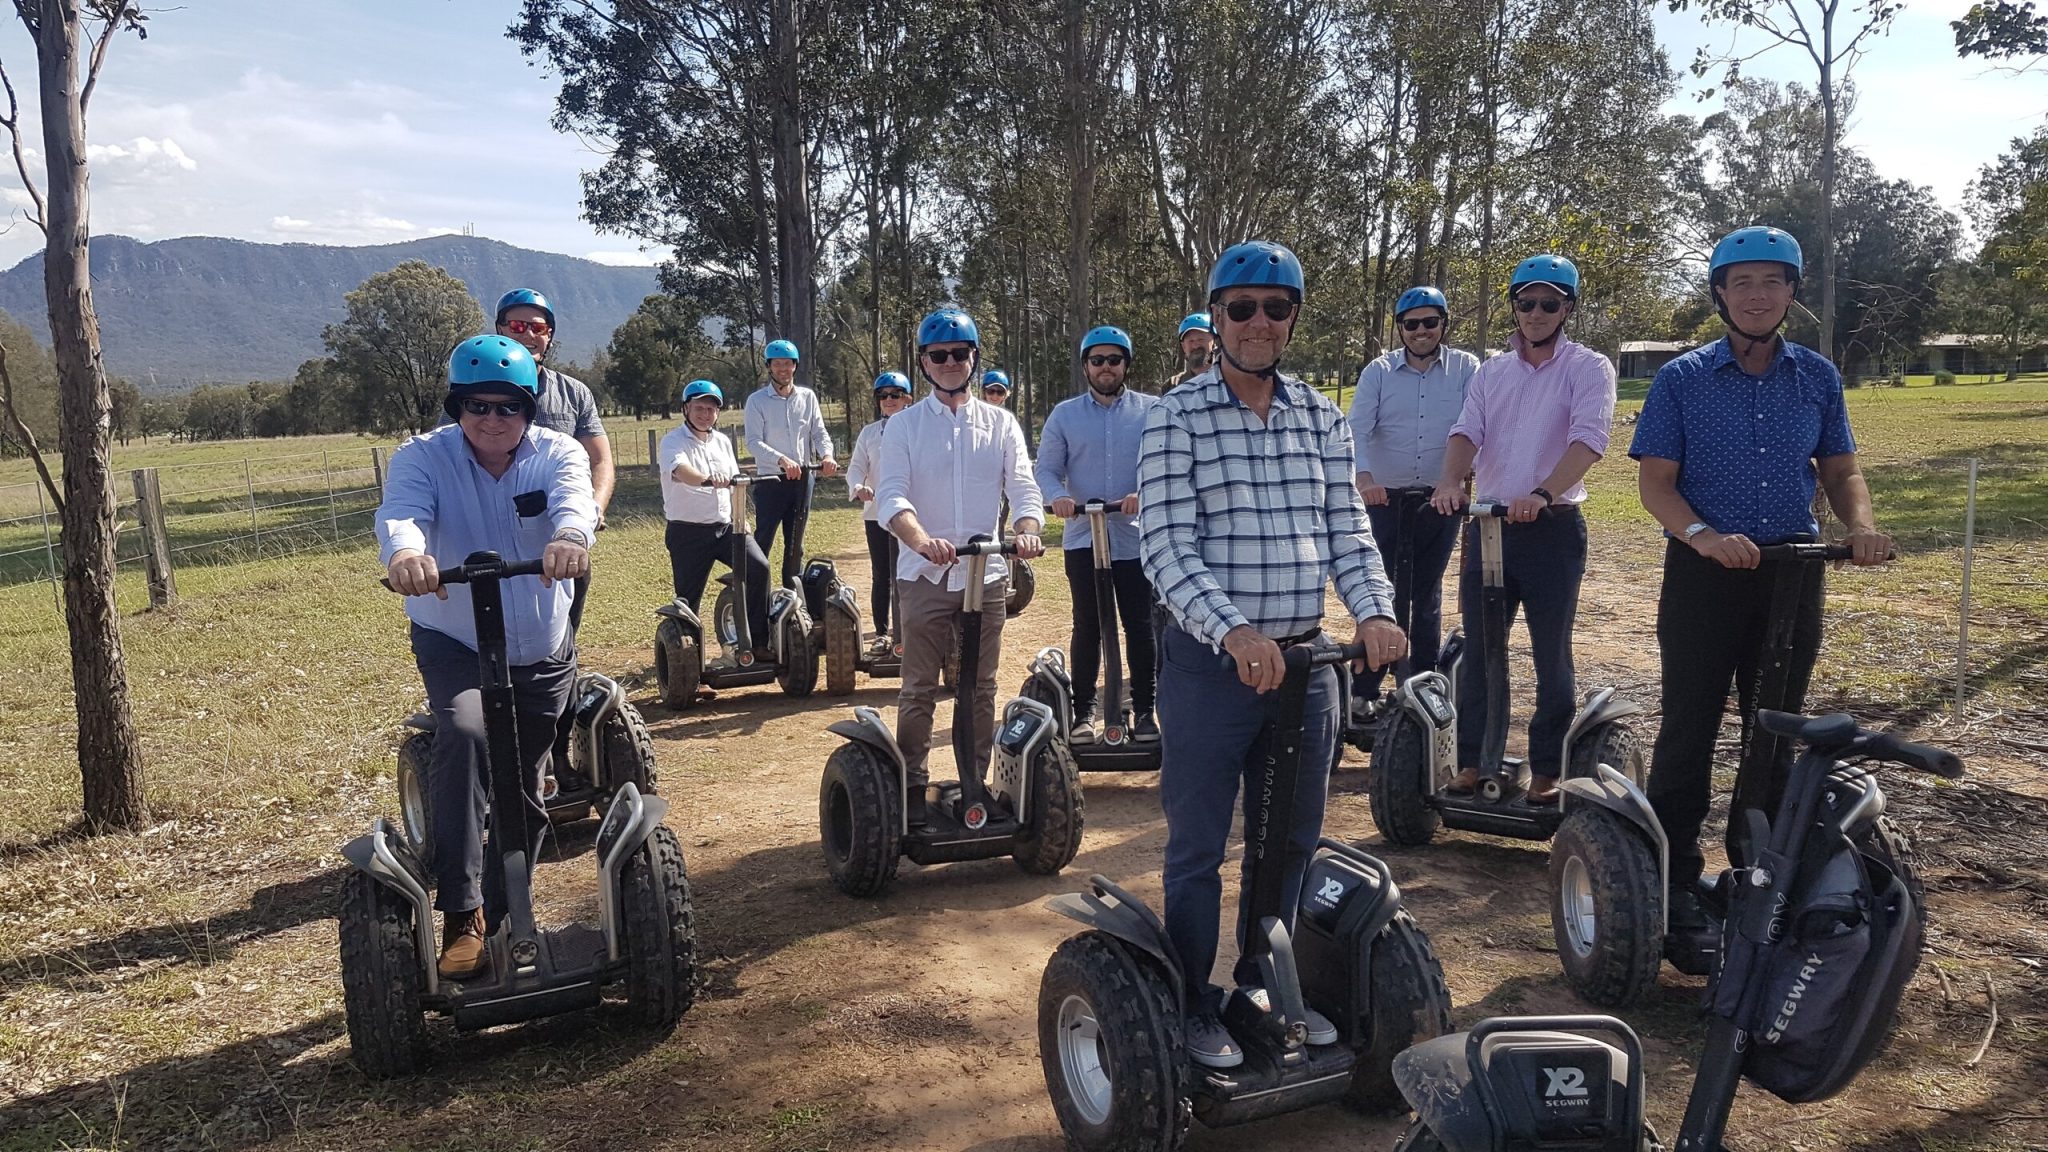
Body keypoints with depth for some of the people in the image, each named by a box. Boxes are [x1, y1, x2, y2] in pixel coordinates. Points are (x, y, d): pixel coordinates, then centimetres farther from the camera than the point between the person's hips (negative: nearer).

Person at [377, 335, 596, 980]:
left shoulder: (557, 454, -9)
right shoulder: (422, 457, -11)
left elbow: (574, 496, -32)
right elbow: (401, 511, -32)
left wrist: (570, 535, -56)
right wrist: (403, 552, -57)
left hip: (543, 652, 2)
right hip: (452, 644, -2)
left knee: (524, 792, 12)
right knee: (463, 733, -32)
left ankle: (502, 920, 34)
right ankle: (460, 914, -26)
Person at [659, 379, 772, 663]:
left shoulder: (722, 441, 13)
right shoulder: (672, 442, -7)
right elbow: (680, 469, -31)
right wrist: (707, 480, -50)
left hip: (725, 525, 4)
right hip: (688, 532, -4)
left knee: (758, 566, -17)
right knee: (688, 597, -1)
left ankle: (757, 643, -11)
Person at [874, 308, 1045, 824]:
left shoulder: (1000, 423, 8)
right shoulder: (904, 424, 2)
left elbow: (1022, 487, -1)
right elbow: (891, 496, -11)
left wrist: (1026, 530, -25)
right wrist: (922, 540, -32)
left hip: (986, 573, 2)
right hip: (923, 574, -2)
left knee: (981, 688, 9)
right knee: (919, 689, 4)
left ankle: (975, 786, 21)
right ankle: (912, 788, 15)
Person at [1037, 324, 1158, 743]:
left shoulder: (1150, 410, 3)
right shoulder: (1064, 414, 6)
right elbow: (1046, 469, 4)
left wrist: (1144, 493, -24)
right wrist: (1057, 496, -18)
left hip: (1135, 536, 0)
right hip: (1083, 538, 1)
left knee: (1140, 626, 4)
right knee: (1087, 626, 5)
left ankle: (1144, 709, 16)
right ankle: (1084, 710, 14)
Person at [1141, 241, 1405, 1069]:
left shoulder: (1321, 417, 8)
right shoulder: (1177, 417, -6)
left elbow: (1347, 530, 7)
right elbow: (1167, 548, -14)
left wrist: (1375, 611, -12)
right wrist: (1234, 631, -27)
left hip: (1304, 660, 5)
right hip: (1211, 661, -5)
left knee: (1291, 839, 17)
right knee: (1198, 846, 6)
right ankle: (1195, 1007, 24)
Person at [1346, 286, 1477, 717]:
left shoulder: (1466, 368, 1)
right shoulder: (1379, 371, 1)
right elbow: (1357, 427, -9)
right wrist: (1362, 474, -26)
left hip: (1442, 500, 1)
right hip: (1385, 498, -1)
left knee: (1427, 593, 12)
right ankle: (1365, 689, 8)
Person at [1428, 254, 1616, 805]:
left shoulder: (1588, 367, -1)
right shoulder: (1491, 372, 12)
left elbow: (1588, 439, -17)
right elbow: (1467, 432, -1)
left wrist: (1543, 494, -34)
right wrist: (1450, 480, -23)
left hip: (1554, 527, -4)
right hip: (1488, 523, 4)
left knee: (1552, 655, 4)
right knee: (1477, 650, 8)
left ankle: (1547, 771, 15)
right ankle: (1471, 762, 18)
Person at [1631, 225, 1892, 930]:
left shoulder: (1817, 378, 8)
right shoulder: (1681, 379, -1)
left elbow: (1841, 472, 13)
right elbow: (1655, 482, -5)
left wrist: (1862, 526, -9)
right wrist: (1704, 536, -23)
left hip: (1792, 573, 4)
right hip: (1704, 572, -3)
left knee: (1777, 729, 12)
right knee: (1690, 726, 0)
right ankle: (1674, 875, 10)